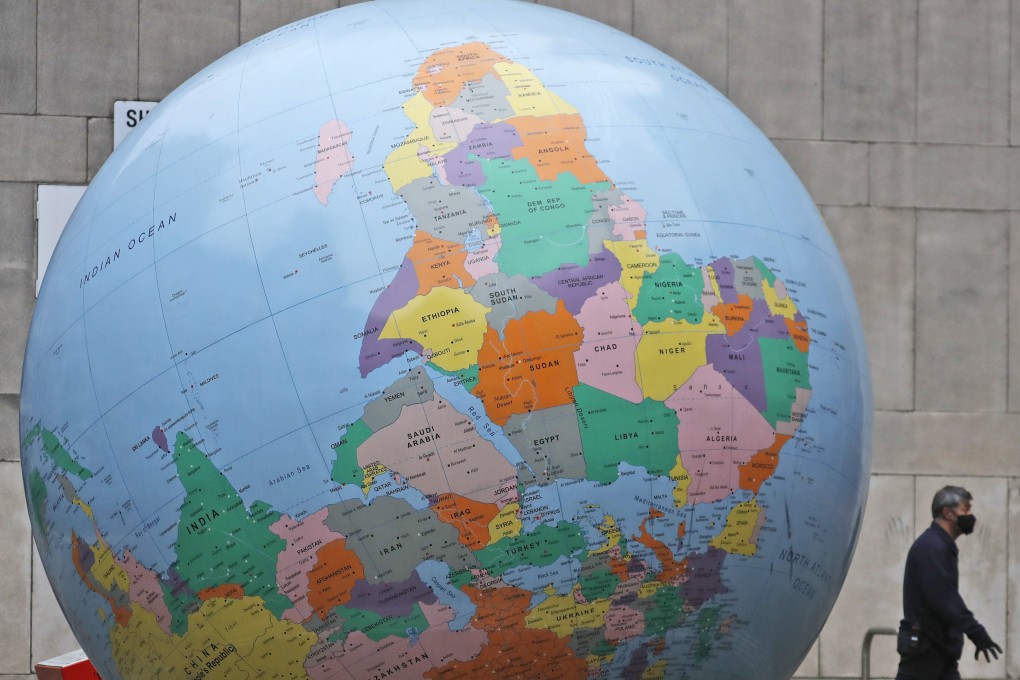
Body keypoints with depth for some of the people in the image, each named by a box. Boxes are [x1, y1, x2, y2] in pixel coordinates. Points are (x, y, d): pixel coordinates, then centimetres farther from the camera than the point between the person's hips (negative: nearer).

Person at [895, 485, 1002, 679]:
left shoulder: (942, 546, 16)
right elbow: (943, 599, -24)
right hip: (923, 647, -10)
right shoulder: (931, 547, -16)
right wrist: (977, 633, -25)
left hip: (939, 646, 10)